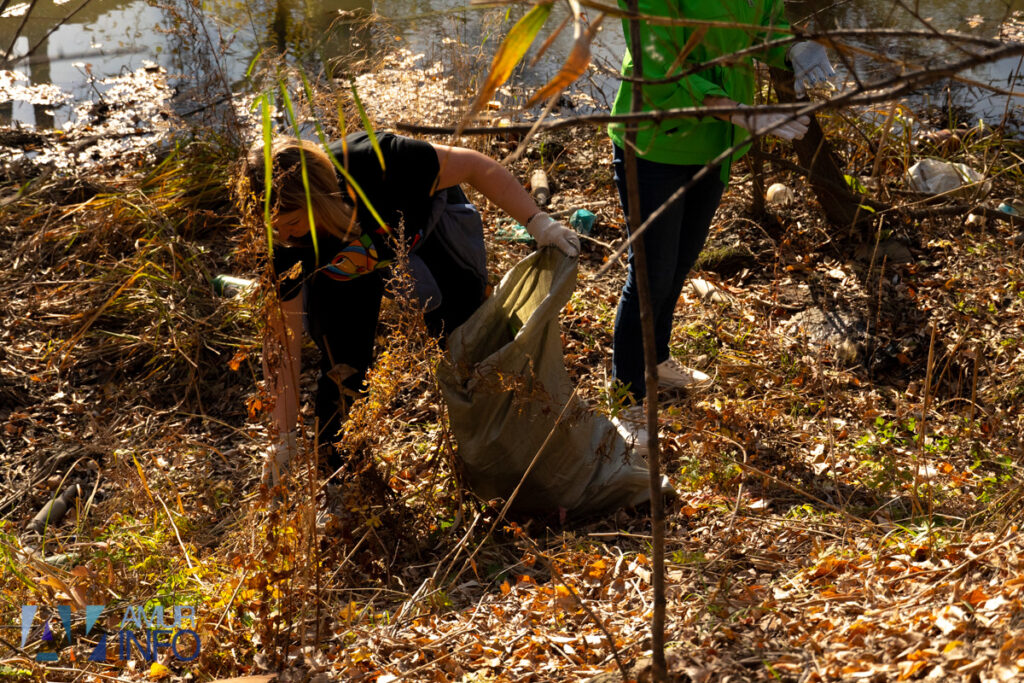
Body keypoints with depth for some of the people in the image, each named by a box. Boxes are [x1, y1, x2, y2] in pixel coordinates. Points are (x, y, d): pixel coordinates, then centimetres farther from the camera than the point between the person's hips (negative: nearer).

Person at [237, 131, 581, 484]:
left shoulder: (377, 163, -45)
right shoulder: (280, 242, -36)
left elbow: (474, 166, -32)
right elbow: (282, 344, -29)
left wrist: (538, 222, -34)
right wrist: (284, 438, -31)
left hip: (424, 226, 0)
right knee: (344, 368, -10)